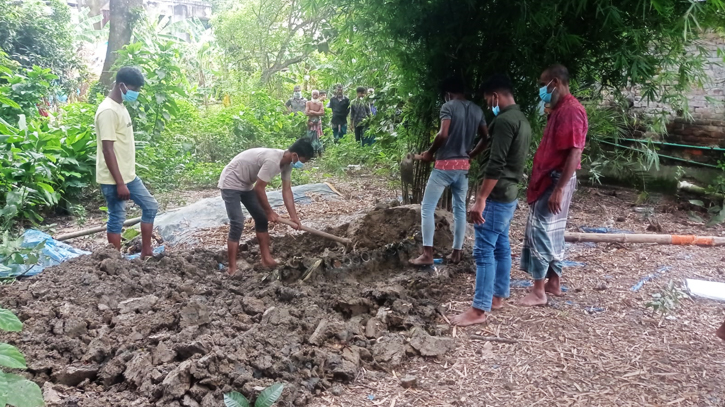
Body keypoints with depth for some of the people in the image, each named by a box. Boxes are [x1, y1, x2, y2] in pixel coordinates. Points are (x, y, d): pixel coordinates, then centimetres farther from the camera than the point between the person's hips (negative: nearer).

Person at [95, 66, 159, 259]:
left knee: (150, 206, 15)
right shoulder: (108, 111, -20)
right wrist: (120, 183, -23)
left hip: (129, 176, 10)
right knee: (117, 219, 1)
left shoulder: (120, 107, 11)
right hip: (114, 180, -10)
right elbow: (108, 150, -23)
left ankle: (146, 251, 23)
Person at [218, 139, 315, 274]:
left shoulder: (287, 162, -4)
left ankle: (266, 259, 17)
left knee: (262, 219, 9)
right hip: (231, 183, -10)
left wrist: (294, 216, -3)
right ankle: (232, 269, -10)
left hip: (246, 185, 10)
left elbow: (287, 190, 1)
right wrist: (270, 212, -13)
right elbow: (259, 189, -25)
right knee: (237, 225, -15)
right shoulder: (272, 161, -33)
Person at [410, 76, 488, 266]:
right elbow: (486, 138, 11)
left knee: (427, 207, 0)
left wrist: (429, 153, -9)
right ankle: (456, 252, 18)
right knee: (460, 208, 14)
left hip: (445, 164, -6)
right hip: (463, 165, 7)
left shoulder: (448, 107, -10)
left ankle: (427, 254, -4)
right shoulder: (477, 110, 10)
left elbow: (443, 134, -22)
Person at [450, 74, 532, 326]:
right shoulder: (522, 120, 13)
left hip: (497, 195, -10)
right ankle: (498, 296, 26)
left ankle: (479, 310, -4)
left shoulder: (504, 121, -18)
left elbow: (496, 165, -24)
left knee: (484, 251, -7)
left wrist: (481, 199, -24)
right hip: (511, 194, 10)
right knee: (501, 246, 16)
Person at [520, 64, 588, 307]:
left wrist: (559, 189, -26)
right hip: (548, 180, 10)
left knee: (540, 231, -7)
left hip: (556, 181, -10)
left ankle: (539, 291, 0)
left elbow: (574, 153, -23)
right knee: (552, 232, 14)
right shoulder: (560, 109, 15)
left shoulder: (571, 110, -17)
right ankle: (554, 283, 24)